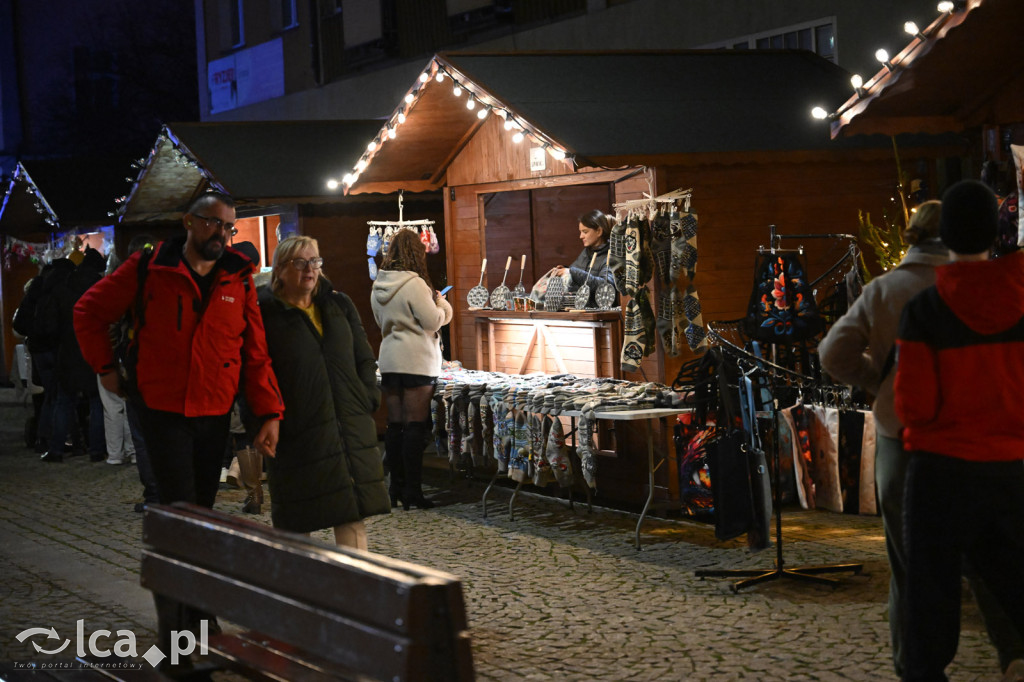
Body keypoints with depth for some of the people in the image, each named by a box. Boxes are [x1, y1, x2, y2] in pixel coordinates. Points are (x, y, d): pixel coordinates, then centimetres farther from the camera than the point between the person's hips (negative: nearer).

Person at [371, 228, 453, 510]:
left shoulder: (378, 286, 9)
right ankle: (412, 491, -4)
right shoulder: (415, 285, -15)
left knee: (394, 424, 11)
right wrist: (440, 302, 6)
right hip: (416, 361, -7)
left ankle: (396, 486, 15)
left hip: (389, 361, 7)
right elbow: (432, 320, -12)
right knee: (415, 426, -4)